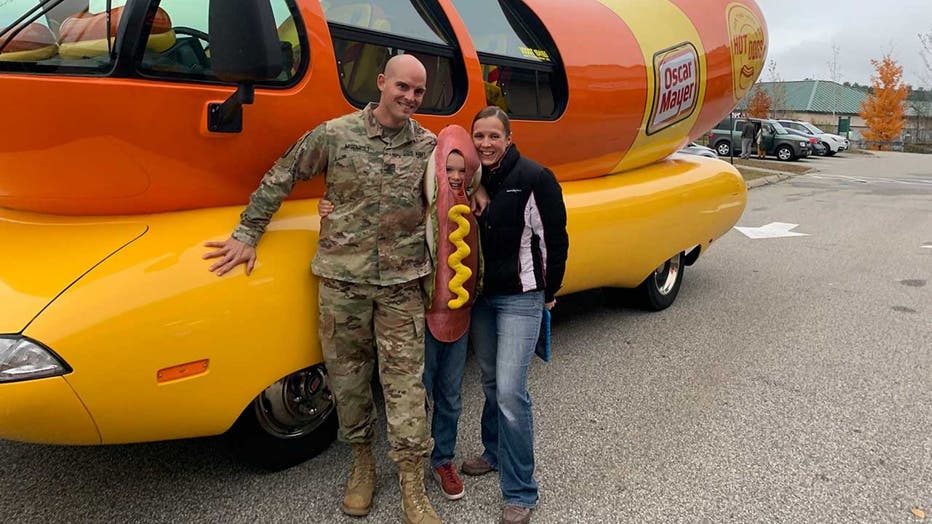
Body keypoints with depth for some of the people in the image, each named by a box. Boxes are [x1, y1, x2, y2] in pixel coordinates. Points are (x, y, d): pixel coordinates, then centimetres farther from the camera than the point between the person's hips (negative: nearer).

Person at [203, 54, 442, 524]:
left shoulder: (428, 146, 3)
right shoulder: (335, 134, -2)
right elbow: (280, 177, 5)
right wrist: (247, 235, 6)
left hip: (401, 283, 0)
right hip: (341, 278, 0)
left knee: (405, 380, 0)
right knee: (347, 374, 10)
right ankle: (362, 463, 31)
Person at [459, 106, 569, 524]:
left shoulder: (535, 179, -11)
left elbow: (555, 239, -7)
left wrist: (549, 293, 0)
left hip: (520, 297, -6)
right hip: (480, 295, 6)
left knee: (510, 390, -11)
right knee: (490, 381, 18)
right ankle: (495, 453, 40)